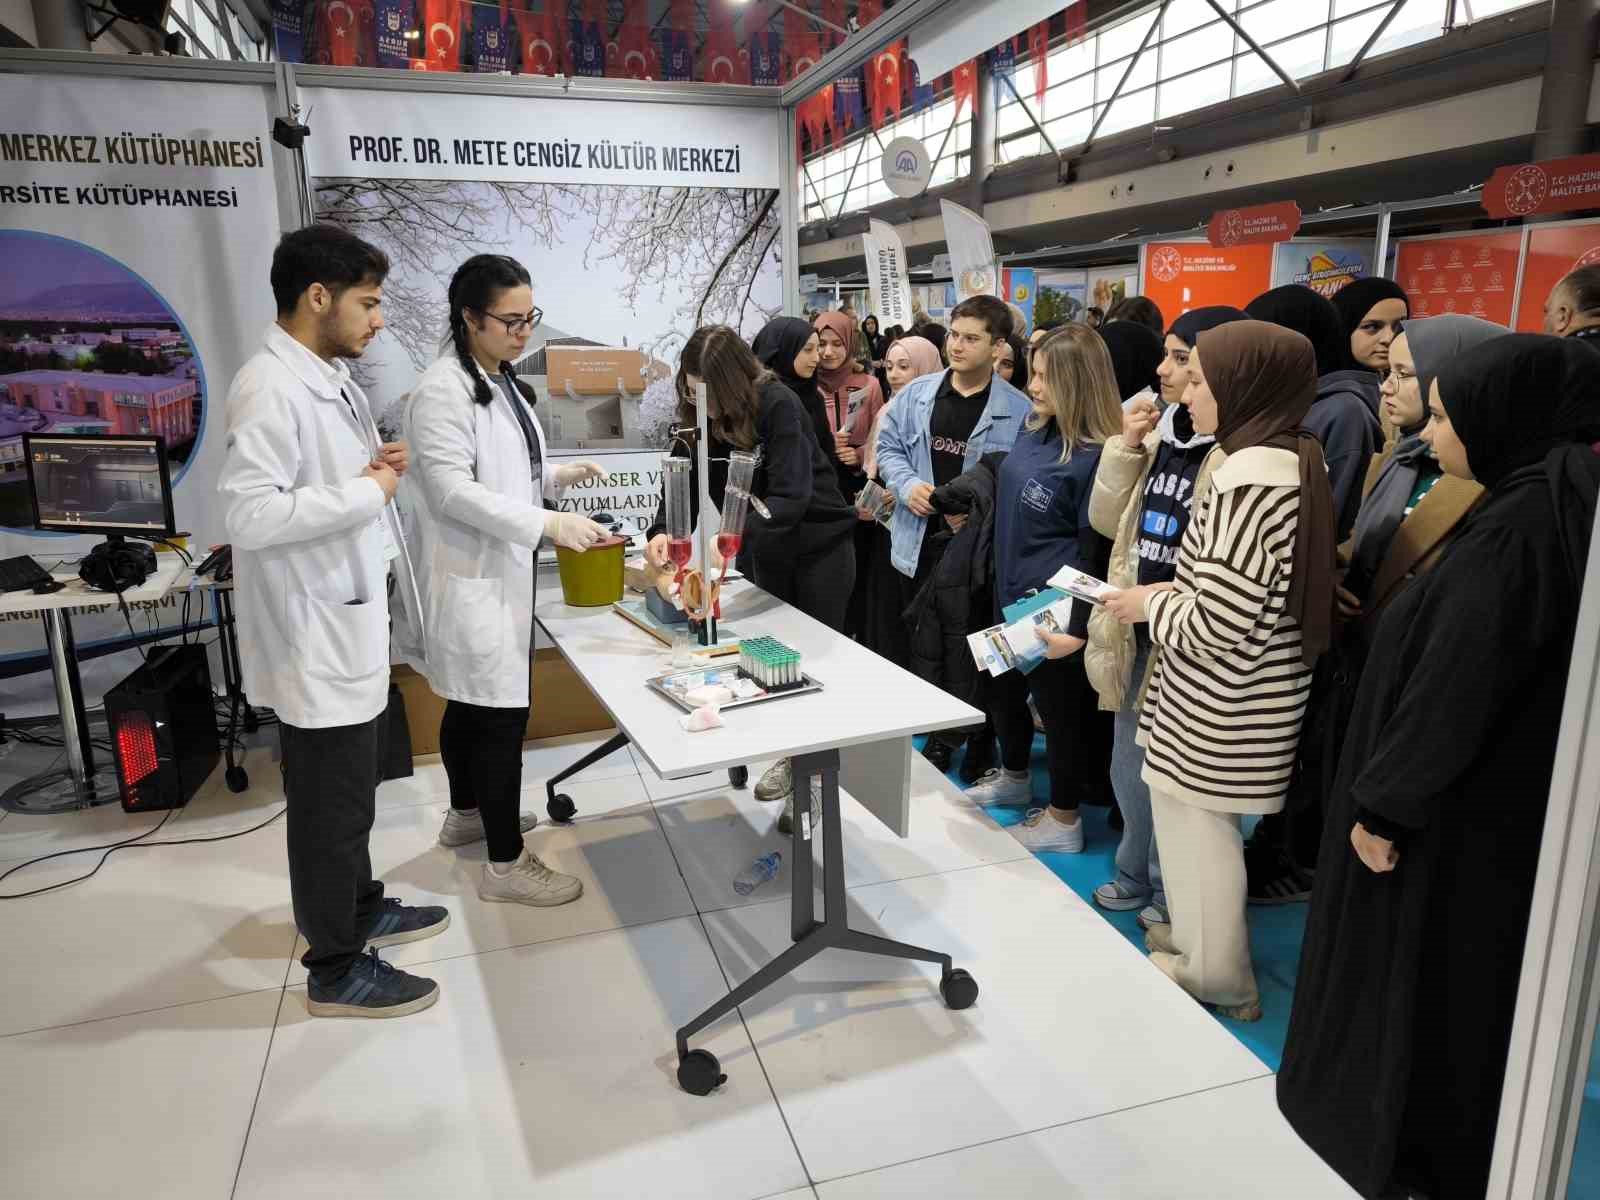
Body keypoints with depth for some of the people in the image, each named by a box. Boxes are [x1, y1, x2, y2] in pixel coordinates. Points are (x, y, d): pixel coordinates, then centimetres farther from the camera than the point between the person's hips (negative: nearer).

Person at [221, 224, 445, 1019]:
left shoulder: (328, 376, 10)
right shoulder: (270, 388, -21)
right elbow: (249, 513, -29)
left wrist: (373, 468, 2)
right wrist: (366, 491, -21)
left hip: (350, 618, 10)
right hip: (314, 632, -10)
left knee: (349, 789, 23)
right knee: (330, 802, 4)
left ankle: (358, 906, 41)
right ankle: (335, 969, 20)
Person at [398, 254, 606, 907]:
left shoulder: (501, 381, 12)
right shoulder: (443, 389, -17)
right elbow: (452, 490, -25)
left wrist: (558, 474, 4)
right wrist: (547, 523, -31)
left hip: (499, 569, 10)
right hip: (472, 576, -10)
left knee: (473, 702, 22)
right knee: (502, 712, -5)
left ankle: (466, 813, 39)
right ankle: (506, 864, 5)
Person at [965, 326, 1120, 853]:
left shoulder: (1096, 457, -22)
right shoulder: (1034, 429, 3)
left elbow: (1096, 550, -22)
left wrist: (1078, 627, -25)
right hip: (1012, 593, 9)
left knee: (1060, 704, 7)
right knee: (1004, 686, 24)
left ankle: (1064, 820, 26)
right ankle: (1014, 776, 49)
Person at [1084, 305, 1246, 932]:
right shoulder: (1160, 431, 6)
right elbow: (1108, 522, 9)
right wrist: (1125, 446, -2)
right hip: (1138, 634, 8)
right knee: (1130, 768, 21)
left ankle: (1172, 897, 32)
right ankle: (1136, 875, 43)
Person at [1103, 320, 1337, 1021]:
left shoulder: (1250, 478, -25)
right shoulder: (1295, 461, 5)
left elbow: (1216, 628, -26)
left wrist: (1149, 605, -10)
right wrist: (1171, 592, 7)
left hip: (1216, 713, -9)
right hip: (1235, 704, 9)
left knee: (1196, 832, 9)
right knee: (1202, 829, 23)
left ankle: (1215, 977, 28)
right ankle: (1199, 940, 42)